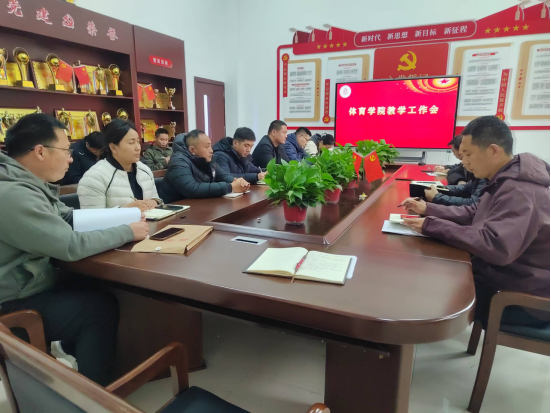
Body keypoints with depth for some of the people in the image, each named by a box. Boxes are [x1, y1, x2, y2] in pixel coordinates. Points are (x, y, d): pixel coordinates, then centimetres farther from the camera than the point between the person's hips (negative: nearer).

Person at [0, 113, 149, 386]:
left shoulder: (28, 184, 3)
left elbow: (69, 218, 11)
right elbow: (73, 246, -31)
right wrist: (127, 232, -19)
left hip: (29, 285, 10)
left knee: (95, 290, 12)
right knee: (102, 307, -10)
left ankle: (74, 357, 31)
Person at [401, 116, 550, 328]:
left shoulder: (520, 191, -28)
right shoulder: (507, 181, 5)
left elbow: (495, 246, -39)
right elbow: (473, 214, 14)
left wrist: (431, 226, -31)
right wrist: (428, 209, 3)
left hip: (524, 296, -9)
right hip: (501, 273, 9)